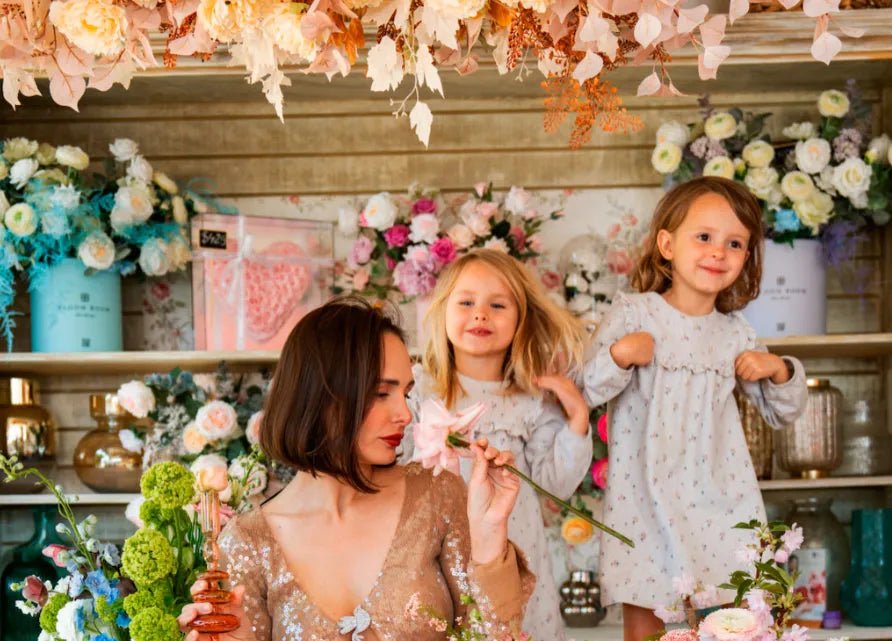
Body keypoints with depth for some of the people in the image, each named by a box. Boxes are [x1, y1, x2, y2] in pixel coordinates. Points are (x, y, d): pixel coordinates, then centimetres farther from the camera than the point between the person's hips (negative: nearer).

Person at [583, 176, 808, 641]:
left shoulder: (735, 332, 8)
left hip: (720, 500, 3)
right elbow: (585, 392, -7)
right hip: (645, 502, -3)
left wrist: (780, 371, -1)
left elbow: (781, 413, 18)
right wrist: (618, 356, -22)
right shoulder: (631, 313, -4)